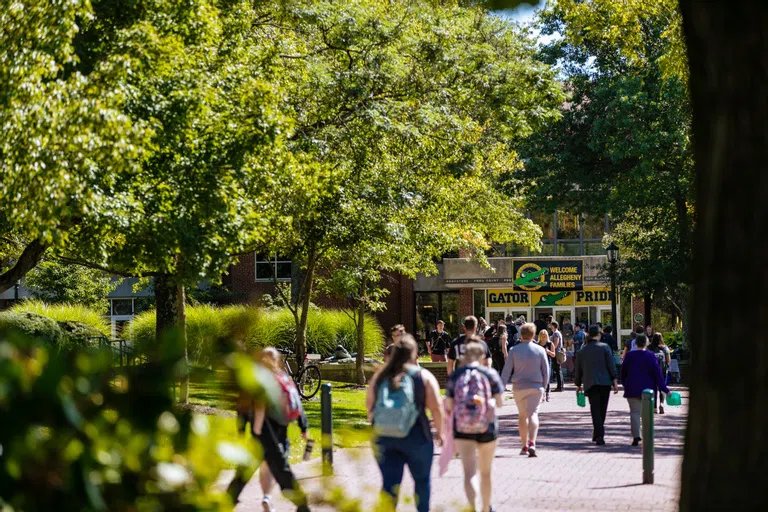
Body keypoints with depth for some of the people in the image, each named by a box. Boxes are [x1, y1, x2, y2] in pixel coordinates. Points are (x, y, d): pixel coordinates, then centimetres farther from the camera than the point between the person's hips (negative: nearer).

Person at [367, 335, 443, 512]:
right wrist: (439, 430, 6)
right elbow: (436, 407, -7)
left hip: (383, 438, 2)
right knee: (422, 479, 18)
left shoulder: (380, 376, 4)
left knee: (390, 482, 3)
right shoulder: (424, 376, -5)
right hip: (415, 437, -2)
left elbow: (369, 404, 11)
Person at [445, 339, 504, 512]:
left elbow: (448, 406, -3)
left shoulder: (455, 376, -1)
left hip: (462, 429, -1)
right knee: (485, 472, 19)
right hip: (487, 428, 1)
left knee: (469, 473, -7)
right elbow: (499, 402, -5)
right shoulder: (490, 374, -3)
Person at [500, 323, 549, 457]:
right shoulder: (539, 350, -1)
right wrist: (544, 386, 16)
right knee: (533, 414, -6)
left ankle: (524, 446, 18)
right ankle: (532, 443, -27)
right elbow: (546, 370, 3)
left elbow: (506, 370, -3)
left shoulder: (514, 350, -2)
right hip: (536, 386, -1)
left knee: (522, 415, 15)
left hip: (519, 387, 1)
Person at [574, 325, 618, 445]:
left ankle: (599, 435, -19)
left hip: (590, 384, 1)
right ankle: (597, 434, 20)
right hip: (605, 382, -1)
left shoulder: (582, 351, 10)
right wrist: (614, 381, -3)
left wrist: (578, 385, 25)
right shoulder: (604, 347, 2)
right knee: (602, 410, 12)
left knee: (595, 410, -4)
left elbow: (578, 370, 15)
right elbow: (611, 365, -5)